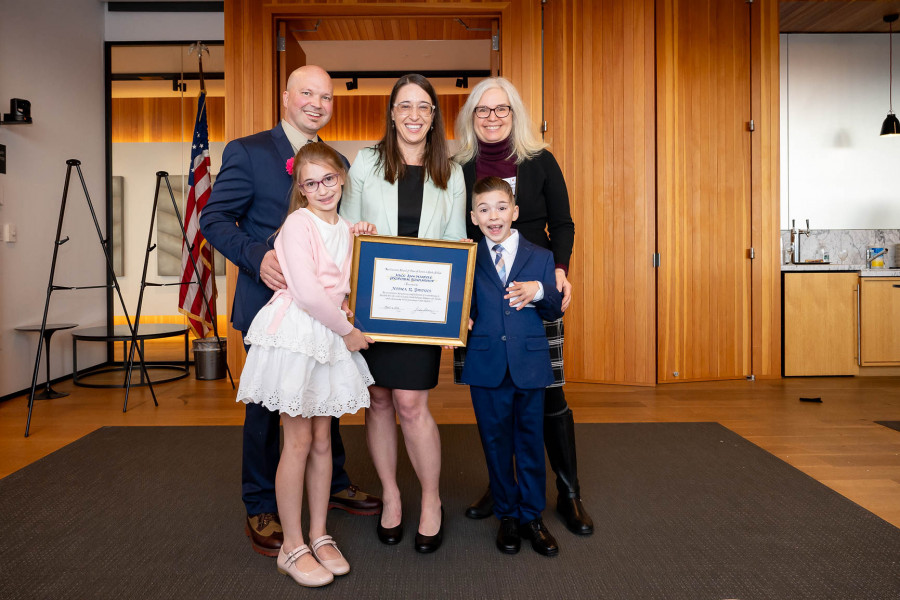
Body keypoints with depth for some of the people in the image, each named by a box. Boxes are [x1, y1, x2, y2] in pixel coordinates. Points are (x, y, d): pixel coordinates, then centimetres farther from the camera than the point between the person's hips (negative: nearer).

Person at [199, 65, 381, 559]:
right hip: (270, 299, -5)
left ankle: (334, 485, 36)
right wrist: (257, 256, -25)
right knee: (266, 404, 6)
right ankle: (261, 510, 23)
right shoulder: (247, 152, -5)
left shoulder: (336, 161, 10)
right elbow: (215, 218, -8)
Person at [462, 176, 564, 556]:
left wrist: (539, 292, -17)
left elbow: (555, 312, 2)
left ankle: (531, 516, 26)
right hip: (486, 366, 0)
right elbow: (464, 308, 2)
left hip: (530, 364, 0)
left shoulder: (540, 257, 5)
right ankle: (507, 515, 27)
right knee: (496, 442, 10)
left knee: (530, 441, 10)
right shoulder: (467, 260, 4)